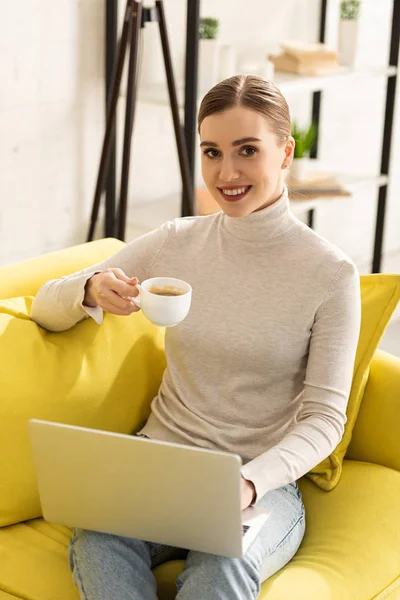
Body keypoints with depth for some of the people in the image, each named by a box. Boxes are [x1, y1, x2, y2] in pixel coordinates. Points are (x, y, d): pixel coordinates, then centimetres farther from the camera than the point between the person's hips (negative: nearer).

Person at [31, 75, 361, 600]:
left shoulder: (331, 274, -4)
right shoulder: (177, 243, 5)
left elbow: (323, 419, -6)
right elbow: (45, 307, 10)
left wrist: (248, 484, -24)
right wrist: (91, 292, -15)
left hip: (266, 482, -2)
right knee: (96, 538, -32)